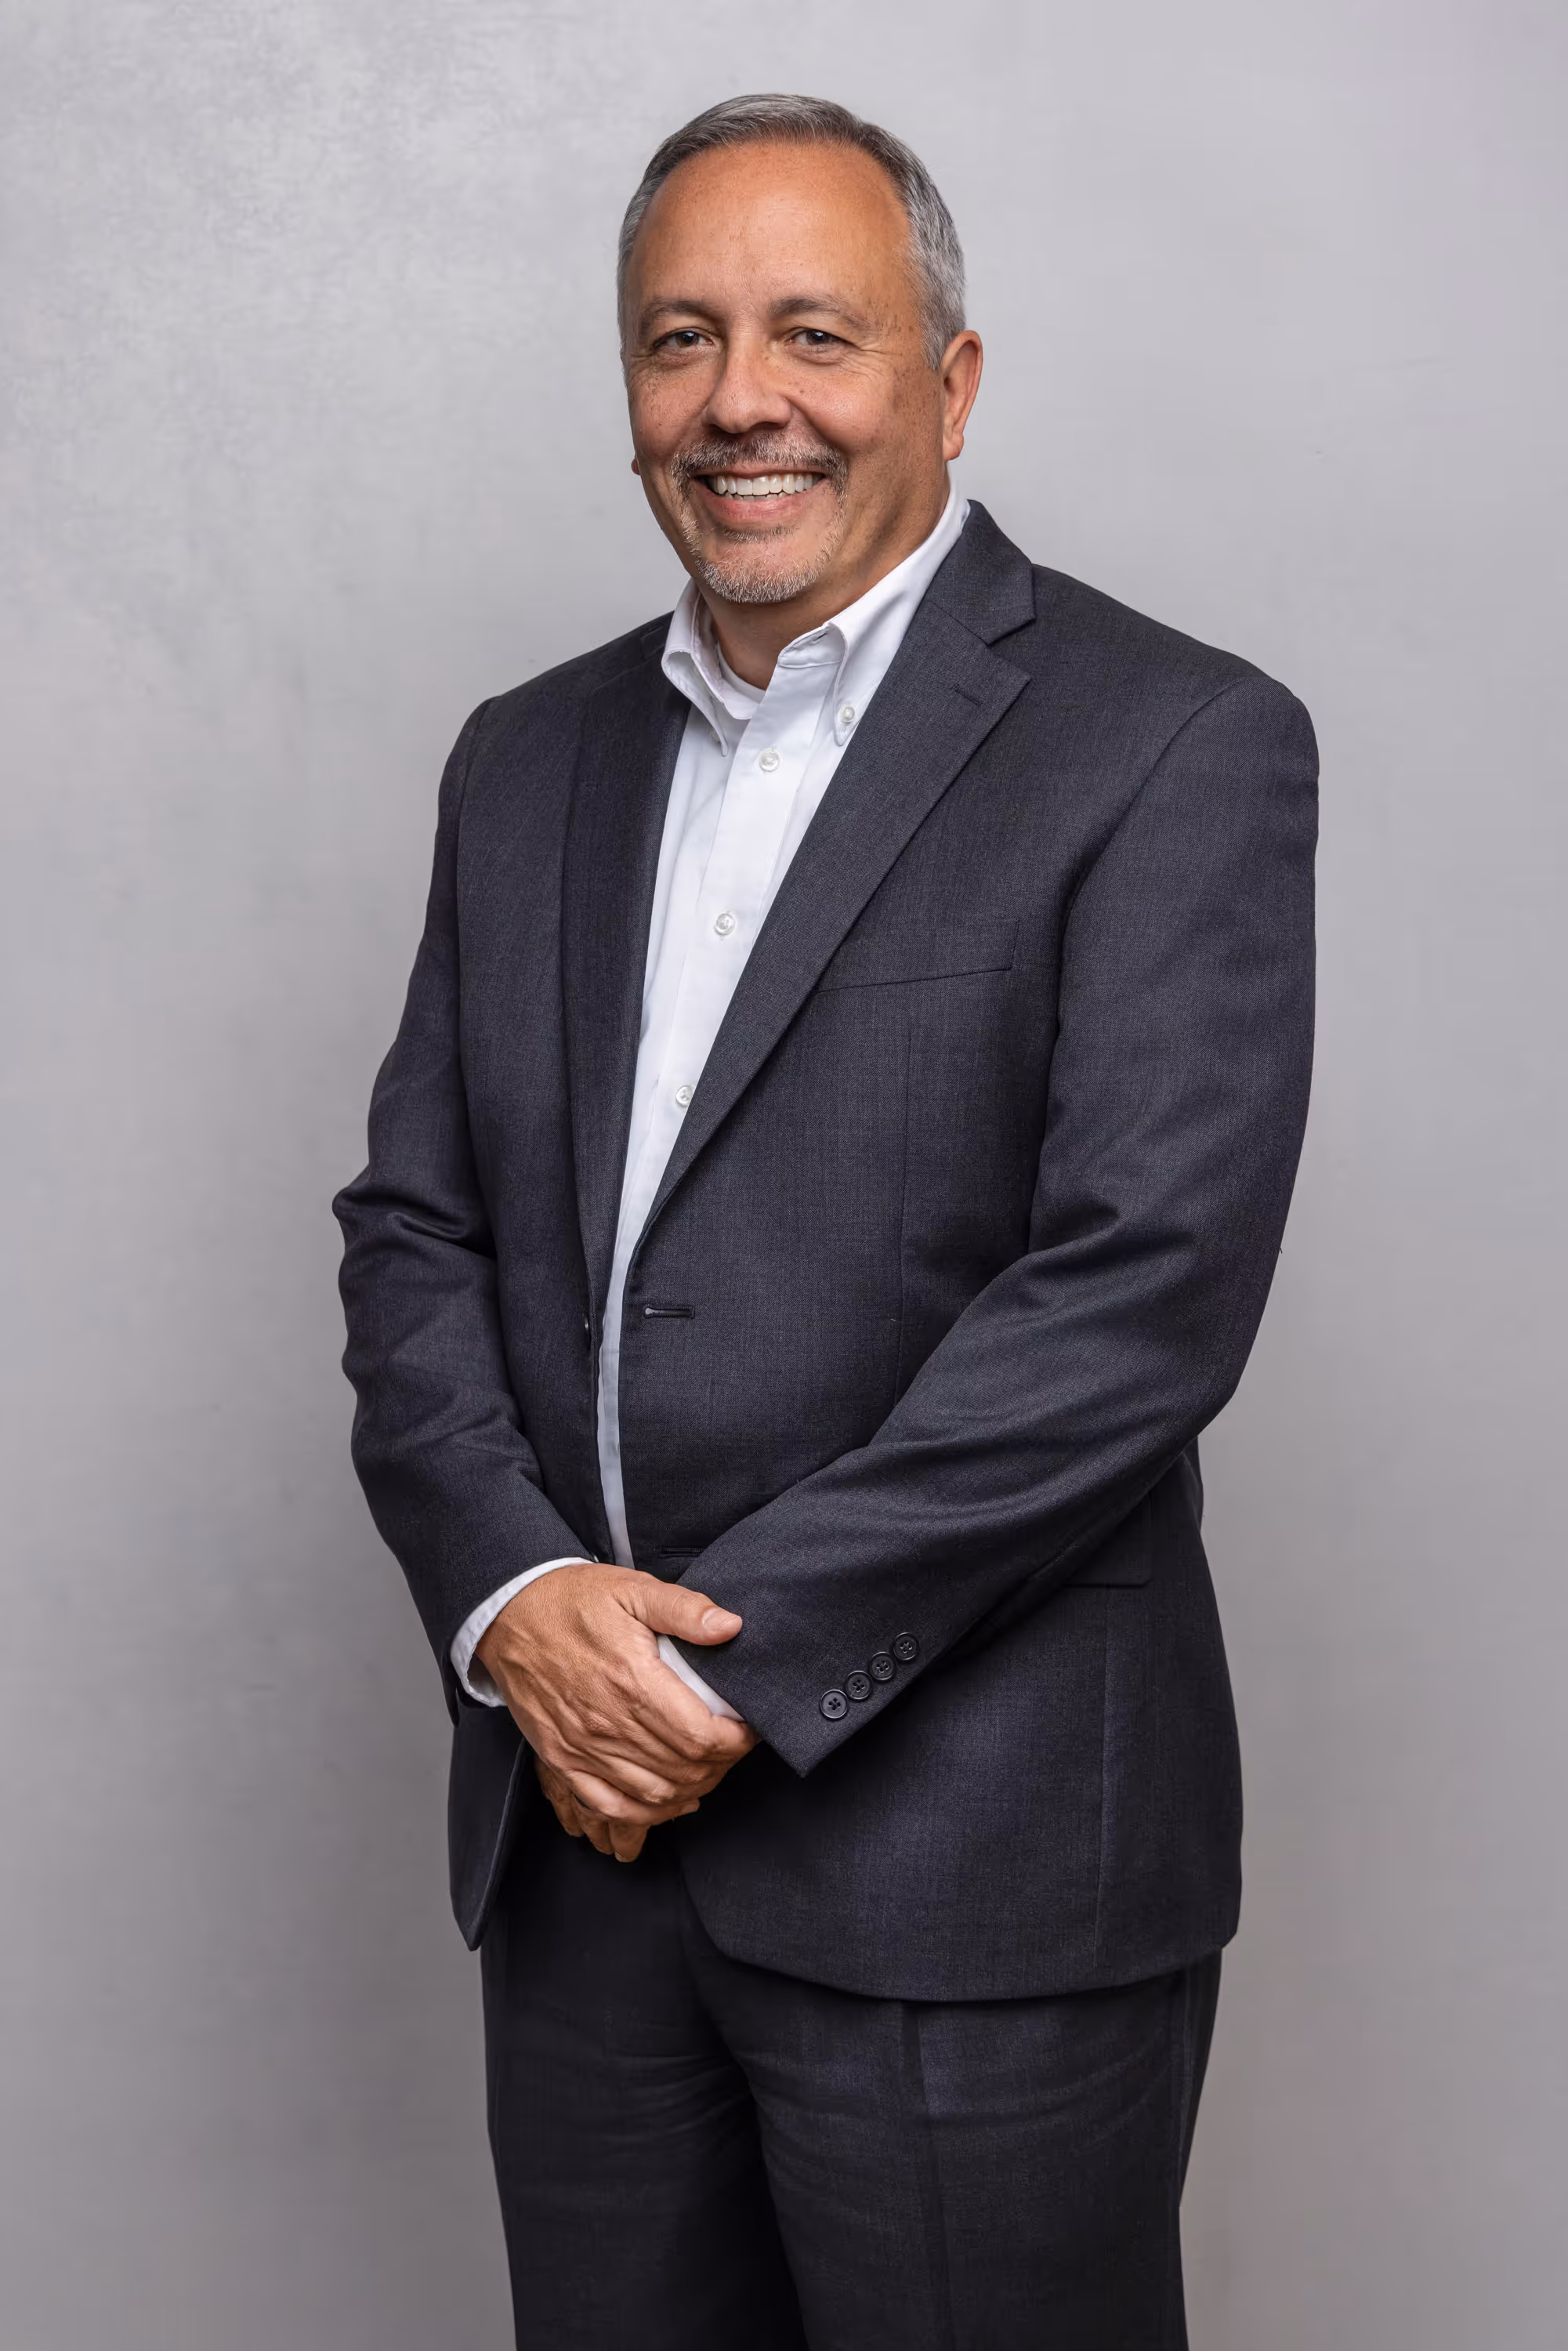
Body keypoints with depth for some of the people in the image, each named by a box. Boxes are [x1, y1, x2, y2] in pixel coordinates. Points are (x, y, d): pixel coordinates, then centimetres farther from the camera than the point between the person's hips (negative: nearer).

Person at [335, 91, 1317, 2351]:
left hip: (976, 1866, -5)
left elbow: (1144, 1289, -16)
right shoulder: (531, 760, 11)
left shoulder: (1174, 747, -7)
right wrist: (516, 1605, -9)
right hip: (580, 1822, 5)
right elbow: (414, 1229, 8)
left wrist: (738, 1661, -16)